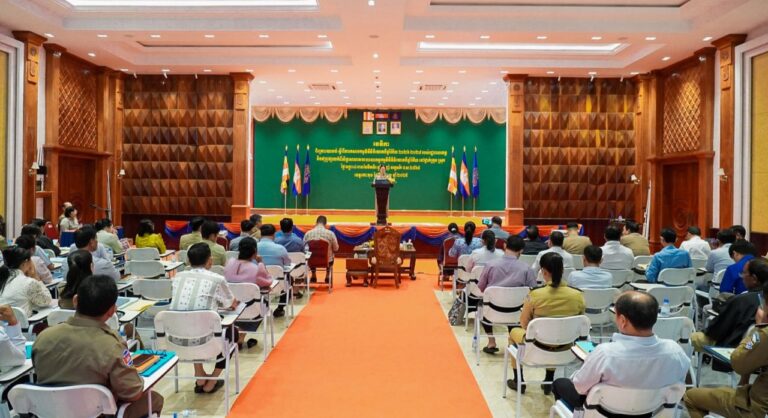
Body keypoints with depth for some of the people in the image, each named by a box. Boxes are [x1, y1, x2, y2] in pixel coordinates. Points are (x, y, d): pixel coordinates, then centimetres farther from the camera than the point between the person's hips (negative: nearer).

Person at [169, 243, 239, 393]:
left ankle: (200, 378, 36)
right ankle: (211, 383, 24)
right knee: (232, 332, 26)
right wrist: (221, 302, 40)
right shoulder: (217, 279, -3)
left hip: (175, 339, 5)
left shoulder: (178, 277, 8)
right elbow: (233, 304, 16)